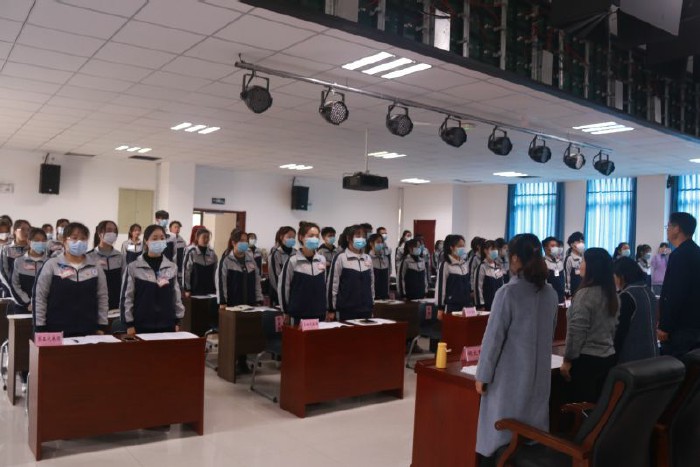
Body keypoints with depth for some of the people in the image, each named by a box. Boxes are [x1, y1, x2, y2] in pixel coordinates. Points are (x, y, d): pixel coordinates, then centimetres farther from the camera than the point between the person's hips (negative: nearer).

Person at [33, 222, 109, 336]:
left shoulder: (95, 268, 6)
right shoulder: (52, 265, -2)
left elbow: (103, 298, 9)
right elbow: (39, 298, -1)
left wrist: (101, 327, 4)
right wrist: (40, 329, -4)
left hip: (88, 331, 3)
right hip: (56, 332, -2)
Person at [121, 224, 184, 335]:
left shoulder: (172, 267, 5)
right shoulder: (134, 268, -3)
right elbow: (127, 297, -1)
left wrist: (177, 322, 8)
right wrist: (129, 324, -4)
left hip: (167, 324, 3)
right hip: (142, 325, -3)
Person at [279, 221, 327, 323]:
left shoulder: (322, 259, 6)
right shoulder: (293, 261, -7)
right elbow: (284, 287, -3)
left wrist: (326, 309, 14)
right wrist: (286, 312, -1)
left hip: (319, 313, 4)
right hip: (298, 314, -4)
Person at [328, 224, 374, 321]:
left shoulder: (368, 258, 9)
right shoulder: (340, 258, -6)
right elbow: (333, 284, -5)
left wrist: (371, 305, 15)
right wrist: (331, 309, -5)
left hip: (365, 309, 5)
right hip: (346, 309, -5)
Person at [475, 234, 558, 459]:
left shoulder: (508, 292, -16)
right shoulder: (550, 293, 3)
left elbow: (494, 337, -14)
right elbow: (550, 333, 14)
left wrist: (483, 375, -5)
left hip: (510, 374, -6)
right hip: (539, 371, 6)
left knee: (504, 433, 7)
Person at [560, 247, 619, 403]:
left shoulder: (585, 294, -16)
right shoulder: (612, 295, 8)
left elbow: (576, 331, -17)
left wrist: (568, 360, -10)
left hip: (586, 359, -8)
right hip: (608, 358, 8)